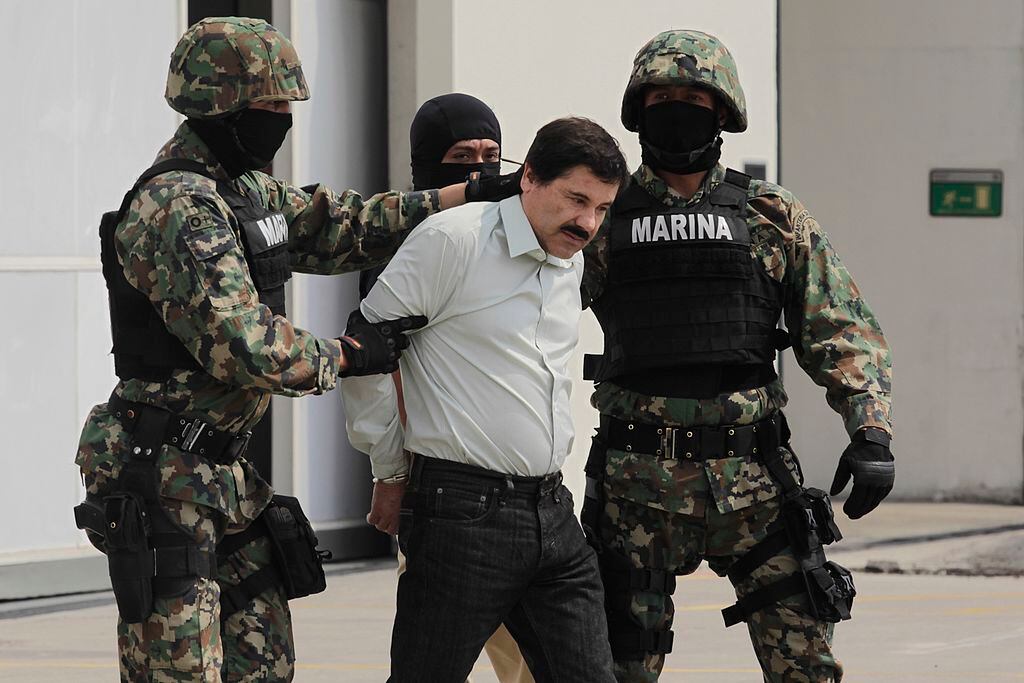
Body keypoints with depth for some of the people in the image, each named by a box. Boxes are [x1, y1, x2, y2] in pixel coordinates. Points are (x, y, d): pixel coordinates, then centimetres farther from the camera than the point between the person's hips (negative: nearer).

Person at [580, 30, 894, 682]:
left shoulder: (776, 219, 8)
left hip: (754, 478, 0)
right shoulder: (600, 221, 6)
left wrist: (872, 431, -9)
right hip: (640, 480, 0)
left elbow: (844, 330, 5)